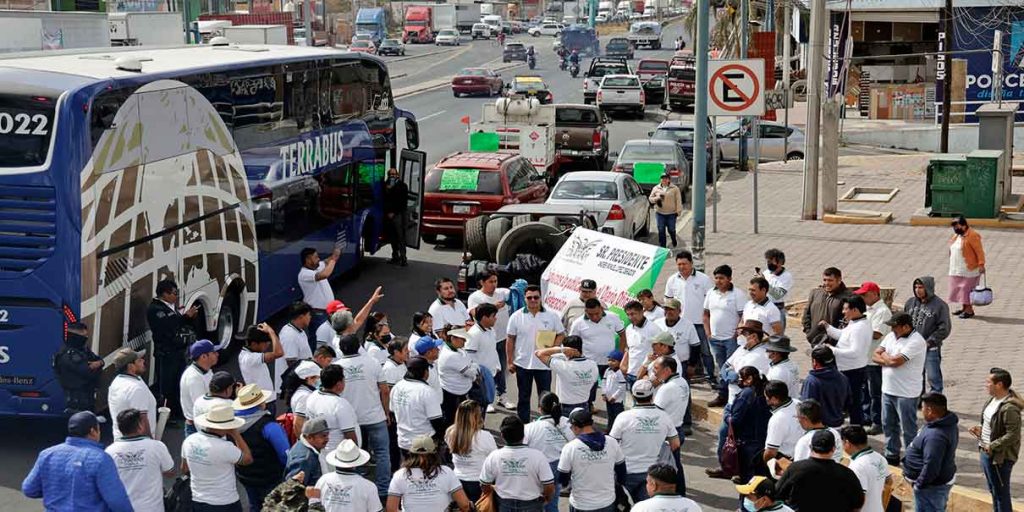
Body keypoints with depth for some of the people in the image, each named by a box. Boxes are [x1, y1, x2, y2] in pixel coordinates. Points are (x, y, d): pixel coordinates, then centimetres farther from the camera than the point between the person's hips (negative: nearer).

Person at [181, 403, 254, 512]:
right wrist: (235, 434, -10)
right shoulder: (225, 448, -27)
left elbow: (184, 469, 7)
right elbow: (248, 459, -10)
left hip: (197, 502, 6)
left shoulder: (189, 441, -8)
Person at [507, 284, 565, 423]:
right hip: (522, 364, 0)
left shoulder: (551, 316, -1)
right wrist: (510, 362, 1)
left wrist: (553, 347, -14)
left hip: (544, 364, 0)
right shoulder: (516, 317, -1)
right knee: (523, 398, 10)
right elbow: (510, 340, 3)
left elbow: (561, 334, 4)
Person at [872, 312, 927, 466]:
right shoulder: (891, 336, 7)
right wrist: (889, 360, -13)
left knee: (908, 429, 3)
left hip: (906, 393, -8)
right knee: (888, 425, 18)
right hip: (888, 389, 8)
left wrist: (884, 355, -5)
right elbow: (875, 356, 6)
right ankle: (891, 456, 31)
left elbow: (895, 361, -25)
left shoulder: (916, 341, -19)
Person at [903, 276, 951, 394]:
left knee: (933, 378, -2)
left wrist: (929, 342, -15)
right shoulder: (910, 302, 7)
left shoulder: (940, 305, -9)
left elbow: (944, 329, -10)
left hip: (931, 349, -5)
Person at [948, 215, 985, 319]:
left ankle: (969, 310, 4)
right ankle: (964, 308, 23)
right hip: (957, 270, 9)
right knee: (959, 288, 12)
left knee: (967, 289, -4)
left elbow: (979, 251, -18)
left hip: (969, 270, -9)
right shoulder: (956, 236, 11)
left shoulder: (972, 236, -16)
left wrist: (981, 264, -24)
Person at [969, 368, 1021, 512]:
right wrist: (981, 429, 2)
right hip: (986, 453, 10)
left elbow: (1012, 435, -27)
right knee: (993, 491, 23)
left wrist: (991, 446, -22)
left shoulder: (1009, 408, -26)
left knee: (1001, 494, 3)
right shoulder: (993, 399, 4)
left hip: (1000, 457, -10)